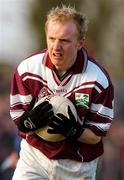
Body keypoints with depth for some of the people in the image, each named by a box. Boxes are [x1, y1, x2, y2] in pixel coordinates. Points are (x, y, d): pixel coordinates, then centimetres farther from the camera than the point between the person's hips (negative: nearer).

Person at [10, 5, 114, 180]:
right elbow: (18, 118, -2)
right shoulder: (27, 69, -9)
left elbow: (96, 137, -8)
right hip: (34, 155, 1)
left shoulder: (98, 80, -15)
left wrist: (73, 131, -28)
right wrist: (31, 121, -24)